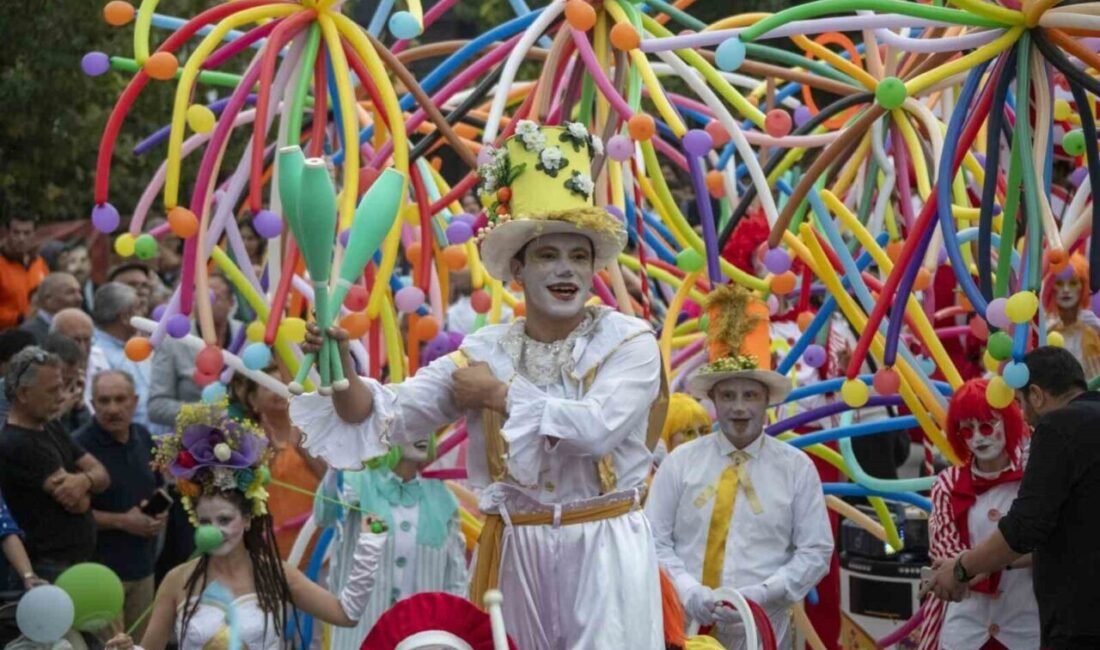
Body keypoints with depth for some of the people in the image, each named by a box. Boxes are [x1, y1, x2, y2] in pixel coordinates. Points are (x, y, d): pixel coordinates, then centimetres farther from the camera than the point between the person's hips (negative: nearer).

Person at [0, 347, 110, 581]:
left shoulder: (52, 429, 14)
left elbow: (102, 474, 7)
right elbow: (78, 503, -19)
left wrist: (84, 481, -16)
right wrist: (87, 482, 4)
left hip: (78, 561, 9)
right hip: (50, 568, -9)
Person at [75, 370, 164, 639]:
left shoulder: (143, 437, 7)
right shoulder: (80, 446, -16)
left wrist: (160, 511, 0)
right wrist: (121, 521, -19)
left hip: (143, 565, 7)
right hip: (100, 569, -7)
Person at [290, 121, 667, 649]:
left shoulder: (629, 342, -5)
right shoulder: (483, 351, 3)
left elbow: (597, 427, -22)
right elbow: (383, 417, -3)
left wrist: (499, 394, -10)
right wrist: (340, 362, -23)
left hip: (604, 552, -3)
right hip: (514, 551, 3)